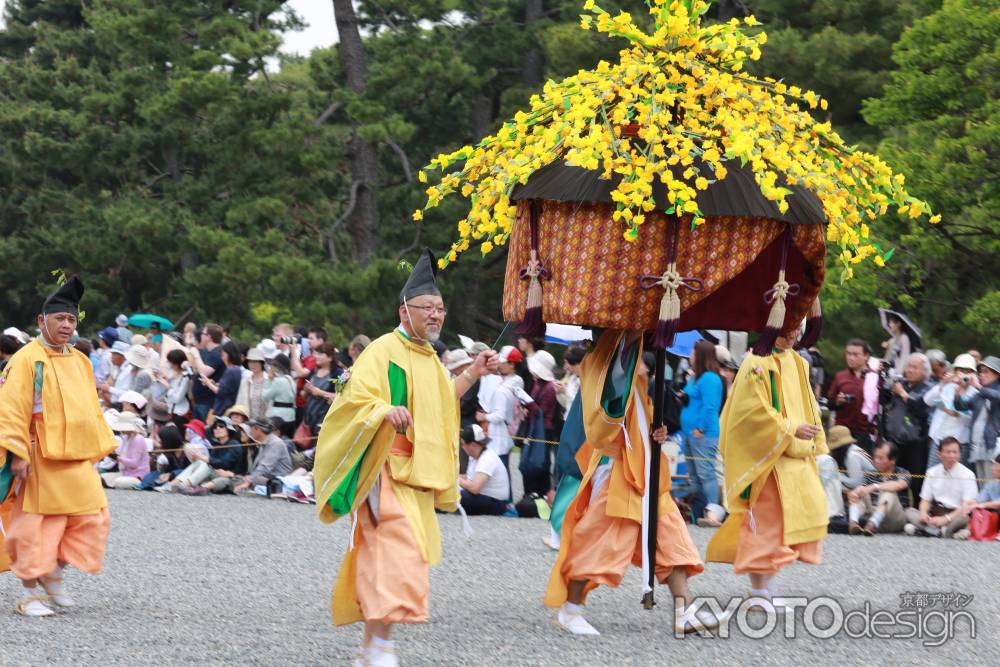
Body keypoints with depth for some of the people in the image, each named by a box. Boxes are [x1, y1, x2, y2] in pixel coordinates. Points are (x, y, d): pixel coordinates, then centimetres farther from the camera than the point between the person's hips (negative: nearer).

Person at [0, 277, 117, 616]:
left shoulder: (80, 361, 12)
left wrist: (99, 447, 15)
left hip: (76, 458, 6)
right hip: (39, 459, -6)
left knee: (93, 519, 1)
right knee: (36, 524, -2)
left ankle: (53, 573, 18)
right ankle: (31, 591, 10)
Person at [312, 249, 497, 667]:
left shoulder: (429, 357, 17)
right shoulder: (383, 351, -9)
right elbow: (357, 399, -18)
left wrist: (473, 375, 23)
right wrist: (387, 411, -37)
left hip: (418, 474, 9)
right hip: (387, 469, -9)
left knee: (386, 553, 11)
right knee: (398, 549, -20)